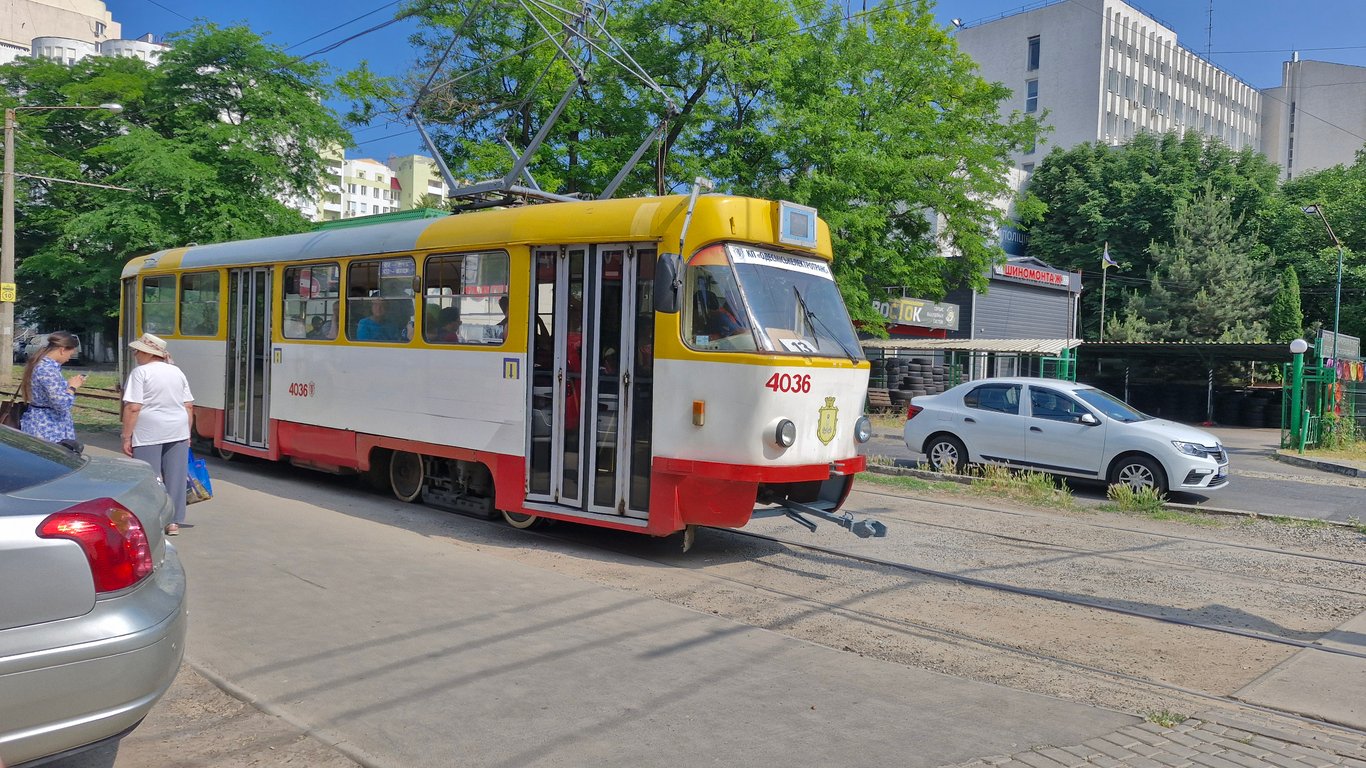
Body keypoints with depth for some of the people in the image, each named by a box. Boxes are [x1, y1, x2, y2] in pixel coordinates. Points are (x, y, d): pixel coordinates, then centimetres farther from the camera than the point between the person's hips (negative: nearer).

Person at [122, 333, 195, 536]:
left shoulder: (140, 372, -6)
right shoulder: (177, 372, 12)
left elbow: (133, 408, -13)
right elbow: (189, 406, 12)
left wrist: (127, 437, -8)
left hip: (148, 434, -5)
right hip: (178, 432, 5)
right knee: (175, 477, 7)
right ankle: (174, 522, 12)